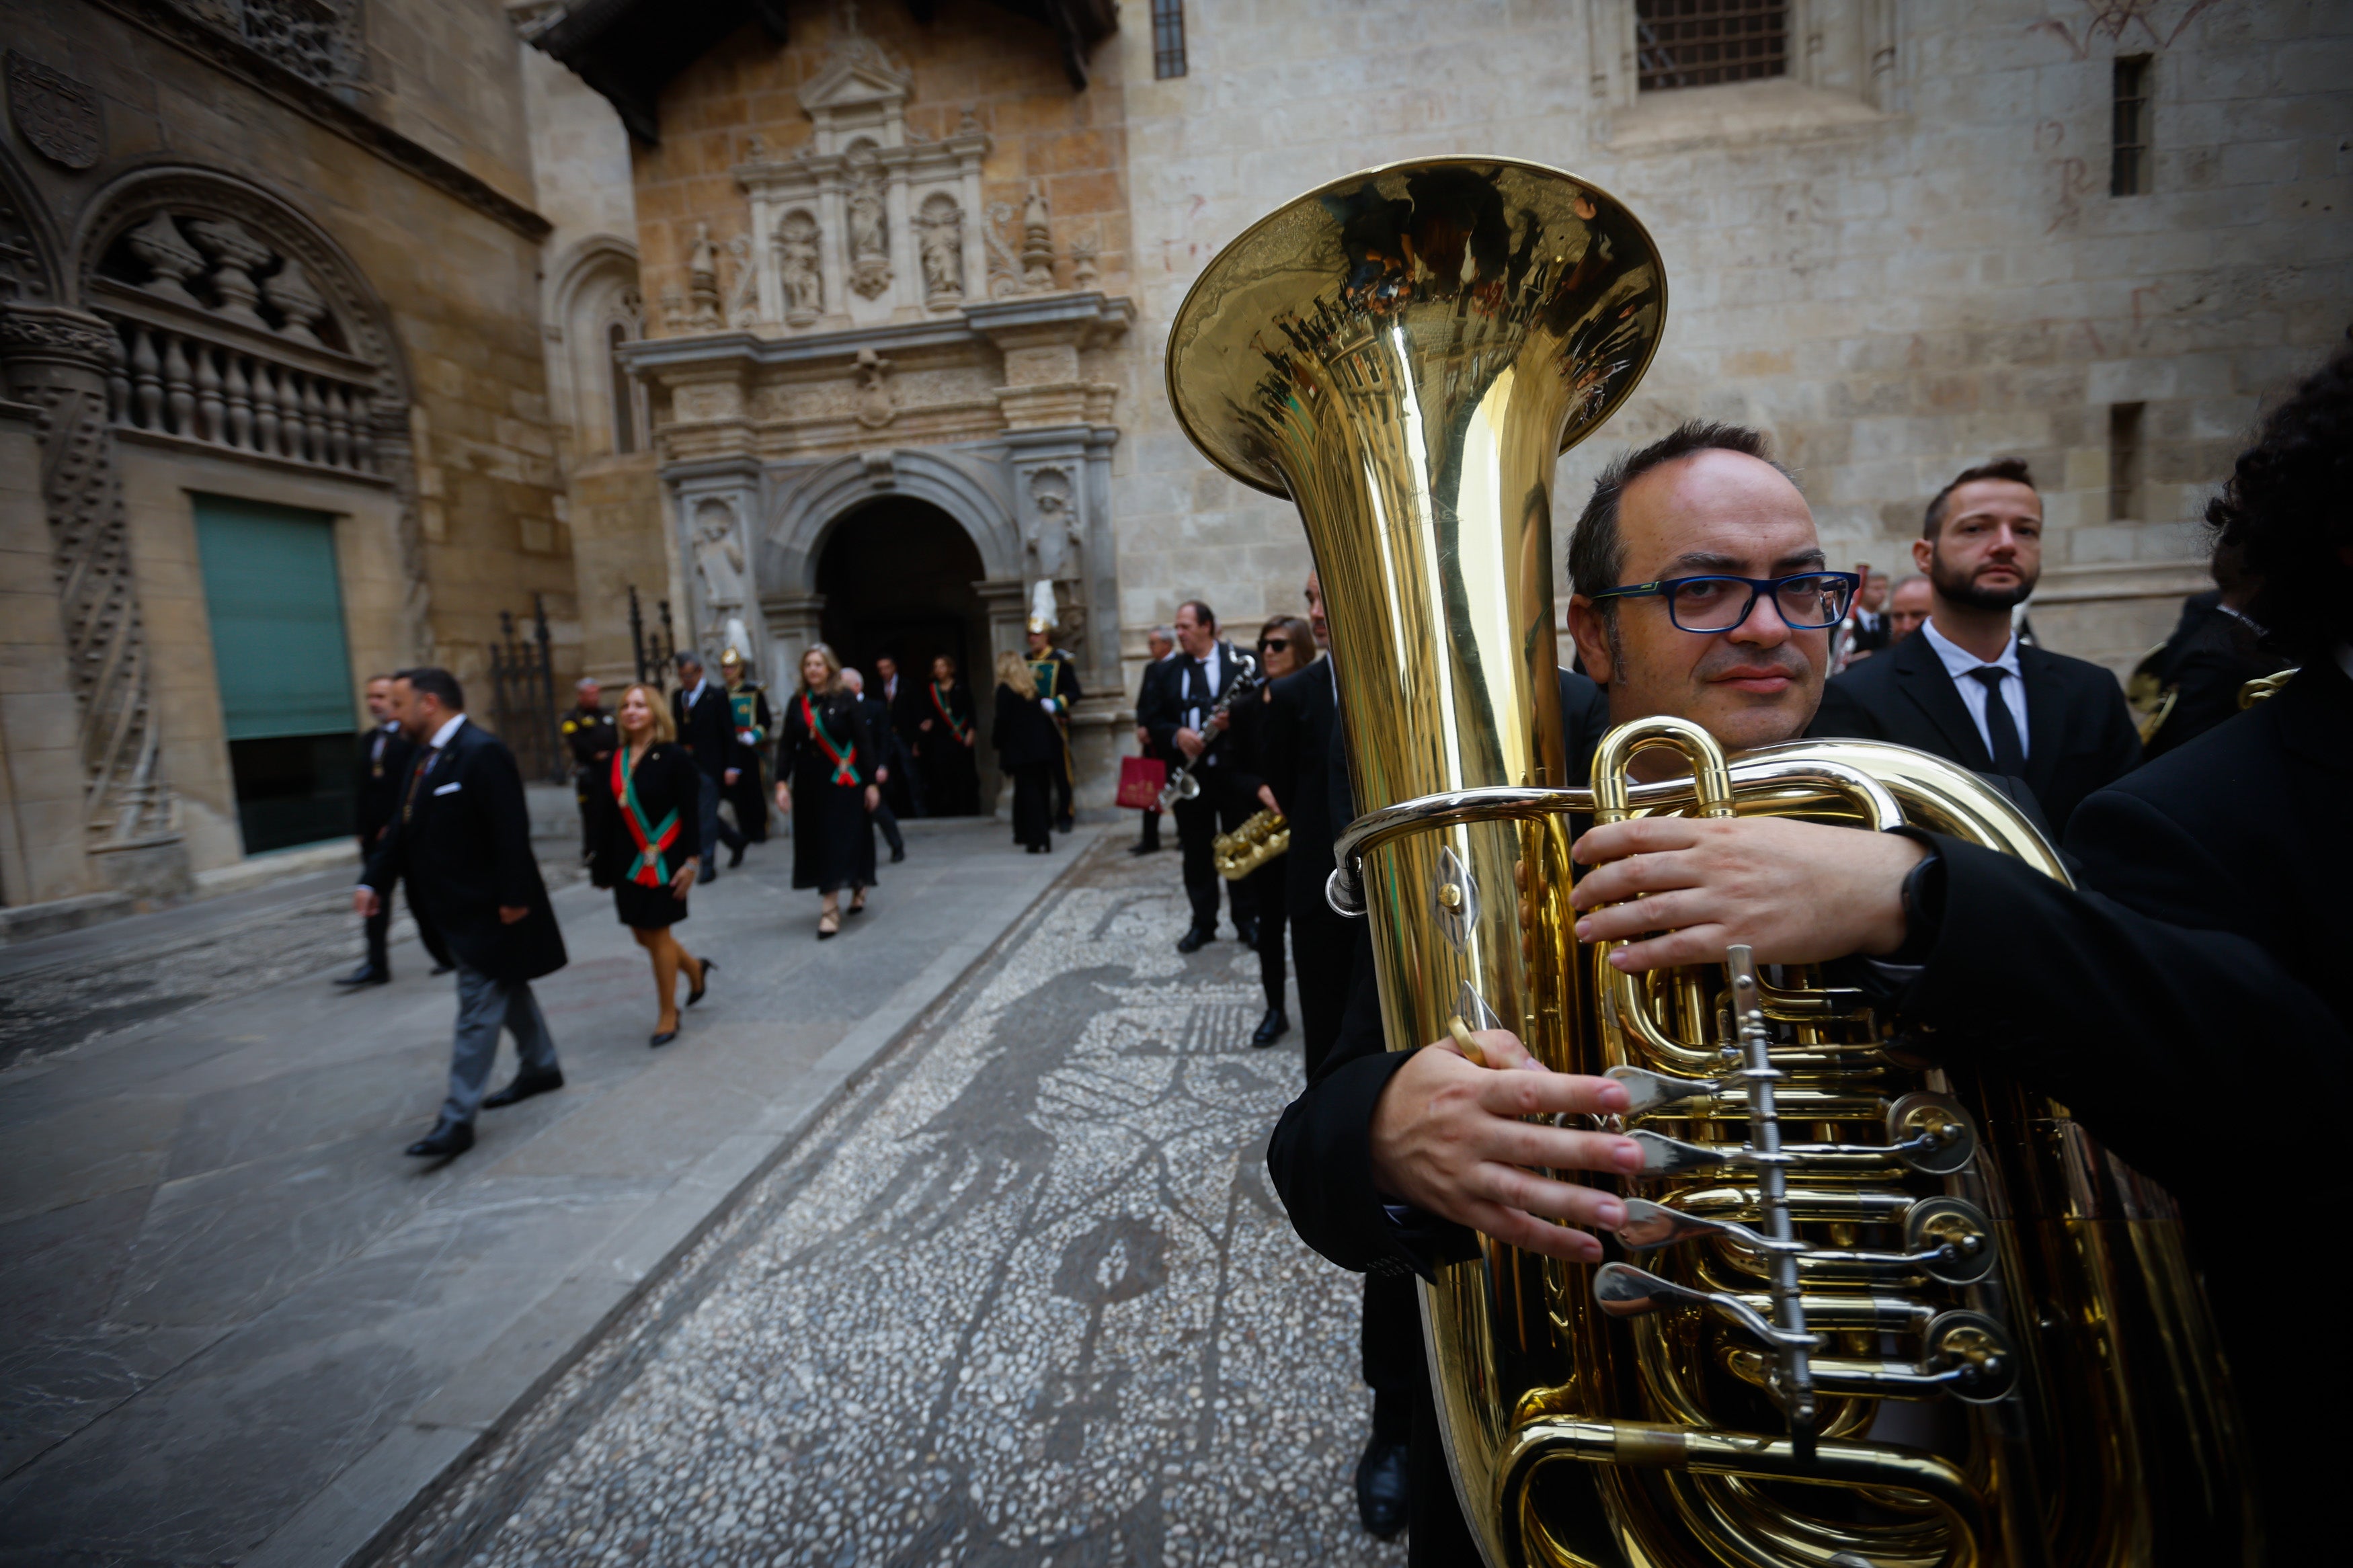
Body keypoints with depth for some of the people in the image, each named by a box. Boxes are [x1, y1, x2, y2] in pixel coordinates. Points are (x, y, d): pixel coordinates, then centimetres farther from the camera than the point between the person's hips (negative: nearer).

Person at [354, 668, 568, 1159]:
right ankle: (542, 1067, 37)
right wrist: (373, 881, 0)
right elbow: (404, 829, 12)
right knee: (508, 990, 21)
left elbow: (511, 833, -23)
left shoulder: (481, 752, -20)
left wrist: (514, 897, -24)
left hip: (487, 909, -10)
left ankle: (458, 1119, 1)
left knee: (478, 1010, -4)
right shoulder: (426, 757, 10)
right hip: (459, 909, 10)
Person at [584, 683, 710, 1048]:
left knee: (657, 935, 1)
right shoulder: (615, 760, 6)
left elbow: (691, 813, -11)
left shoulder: (674, 757, -9)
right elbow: (607, 815, 8)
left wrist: (691, 862, -15)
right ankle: (695, 968, 40)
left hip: (663, 862, -6)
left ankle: (668, 1015, 16)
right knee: (644, 935, 12)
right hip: (628, 862, 6)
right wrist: (604, 865, 8)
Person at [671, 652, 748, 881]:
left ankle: (708, 866, 5)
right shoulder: (677, 697, 11)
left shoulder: (716, 696, -6)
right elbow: (677, 731, 18)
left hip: (710, 766, -6)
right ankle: (735, 841, 30)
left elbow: (729, 733, -9)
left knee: (707, 815, -4)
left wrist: (732, 767, -13)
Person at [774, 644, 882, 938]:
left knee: (840, 840, -5)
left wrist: (871, 783, -8)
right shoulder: (797, 703, 5)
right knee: (818, 842, 8)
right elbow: (786, 745, 4)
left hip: (842, 782, -4)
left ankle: (831, 909, -2)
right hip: (809, 783, 4)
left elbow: (864, 743, -5)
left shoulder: (845, 699, -5)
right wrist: (782, 782, -6)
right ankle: (857, 887, 26)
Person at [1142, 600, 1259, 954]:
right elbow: (1154, 719, 8)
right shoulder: (1170, 670, 10)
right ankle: (1203, 923, 20)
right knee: (1196, 852, 9)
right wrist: (1176, 735, -12)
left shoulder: (1241, 661, 0)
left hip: (1235, 769, -3)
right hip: (1189, 771, 3)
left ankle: (1247, 921, 20)